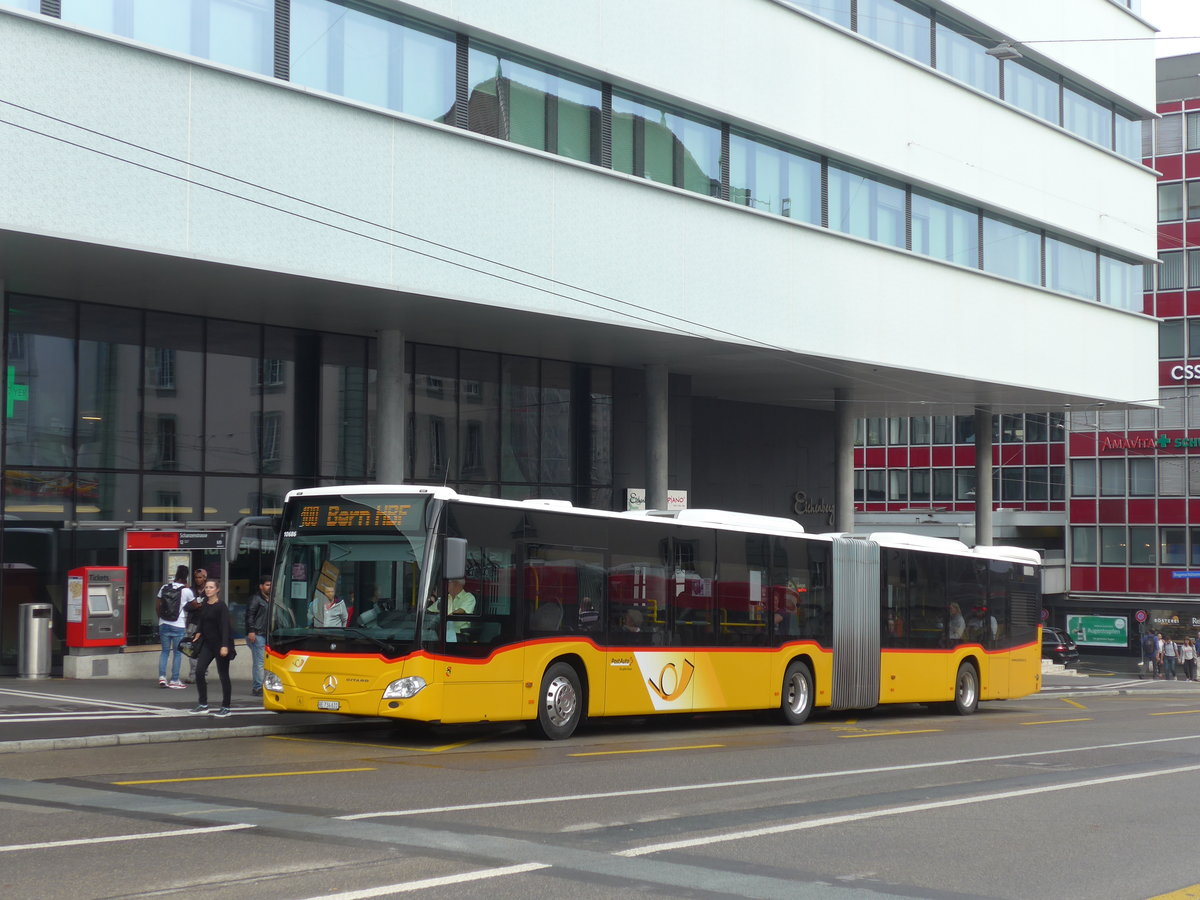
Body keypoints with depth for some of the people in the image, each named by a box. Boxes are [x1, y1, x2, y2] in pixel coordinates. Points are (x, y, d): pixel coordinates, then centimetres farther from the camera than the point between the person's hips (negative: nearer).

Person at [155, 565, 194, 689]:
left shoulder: (164, 587, 4)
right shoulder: (186, 590, -7)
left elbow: (157, 607, 8)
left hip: (164, 624, 4)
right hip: (179, 626, -4)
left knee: (165, 651, 12)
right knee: (177, 653, 4)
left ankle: (162, 677, 1)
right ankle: (174, 680, 4)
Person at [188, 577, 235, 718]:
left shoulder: (221, 607, -12)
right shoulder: (204, 606, 8)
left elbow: (225, 627, -18)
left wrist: (225, 646, -26)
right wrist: (199, 633, 8)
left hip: (220, 644, -7)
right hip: (207, 643, 7)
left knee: (223, 675, 1)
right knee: (199, 671, -3)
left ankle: (225, 707, 10)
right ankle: (203, 704, 6)